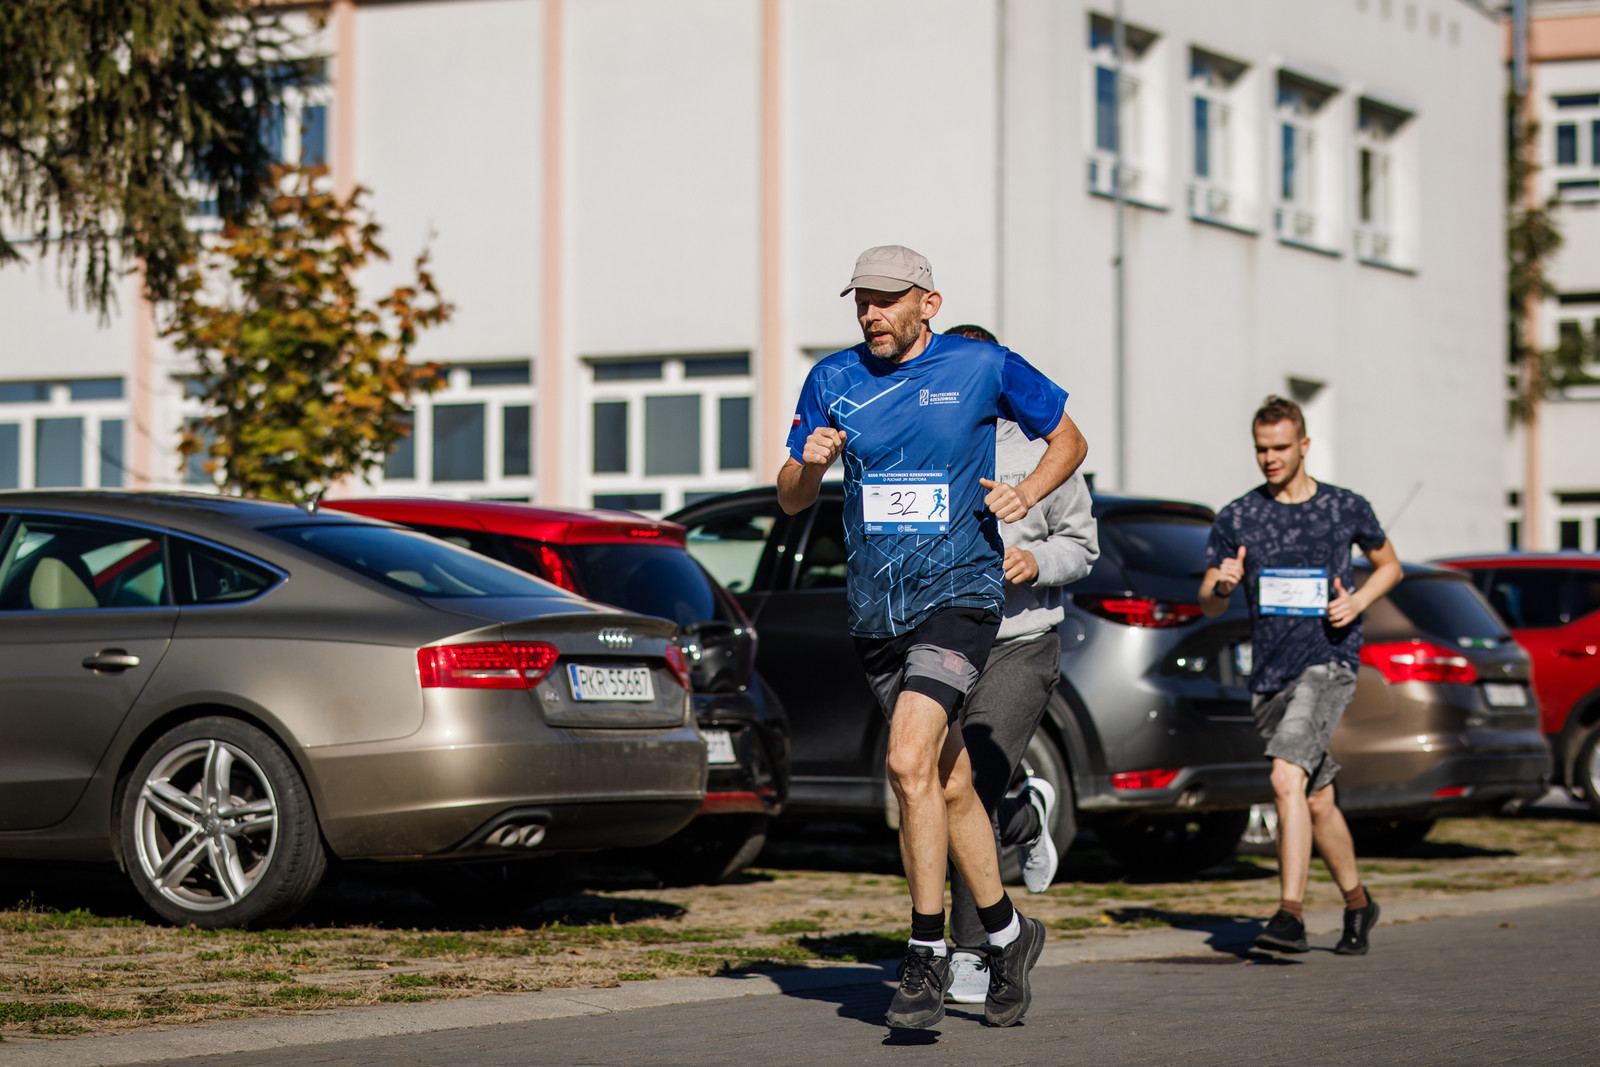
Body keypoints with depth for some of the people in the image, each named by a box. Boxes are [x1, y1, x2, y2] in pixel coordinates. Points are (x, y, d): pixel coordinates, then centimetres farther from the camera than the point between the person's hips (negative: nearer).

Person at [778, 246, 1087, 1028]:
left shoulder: (983, 368, -3)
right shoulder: (833, 379, 6)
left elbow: (1069, 440, 10)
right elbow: (791, 500, 10)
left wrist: (1026, 493, -9)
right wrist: (810, 464, -13)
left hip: (957, 592, -5)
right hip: (875, 608, 5)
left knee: (909, 763, -21)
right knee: (949, 784, 13)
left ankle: (927, 955, -13)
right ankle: (1008, 936, 29)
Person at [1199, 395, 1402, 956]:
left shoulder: (1346, 509, 2)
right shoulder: (1236, 519, 6)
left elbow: (1389, 564, 17)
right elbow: (1208, 606, 10)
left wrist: (1358, 601, -3)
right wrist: (1222, 586, -14)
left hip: (1327, 662, -4)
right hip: (1269, 675, 4)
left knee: (1287, 780, -23)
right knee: (1318, 803, 12)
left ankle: (1291, 913, -25)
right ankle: (1357, 902, 33)